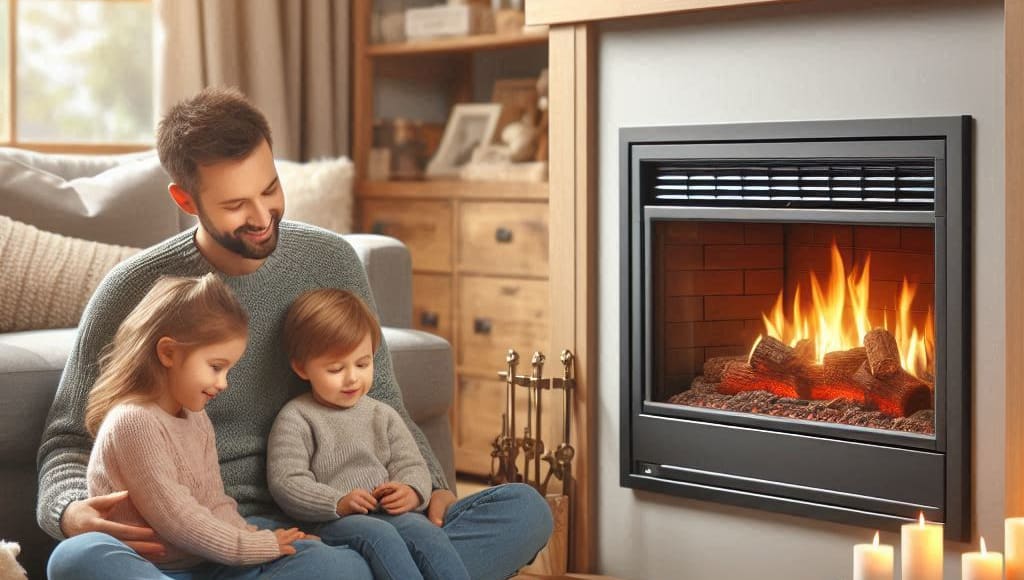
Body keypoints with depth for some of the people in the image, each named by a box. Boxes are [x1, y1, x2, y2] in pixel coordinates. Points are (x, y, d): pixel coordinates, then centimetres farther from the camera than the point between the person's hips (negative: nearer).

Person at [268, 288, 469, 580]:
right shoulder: (295, 419, 2)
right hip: (330, 523, -4)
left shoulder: (382, 416, 18)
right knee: (378, 534, -34)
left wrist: (412, 492, -10)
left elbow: (411, 465, 16)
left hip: (389, 514, 4)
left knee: (425, 531, -26)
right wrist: (338, 503, -22)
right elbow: (285, 482, -7)